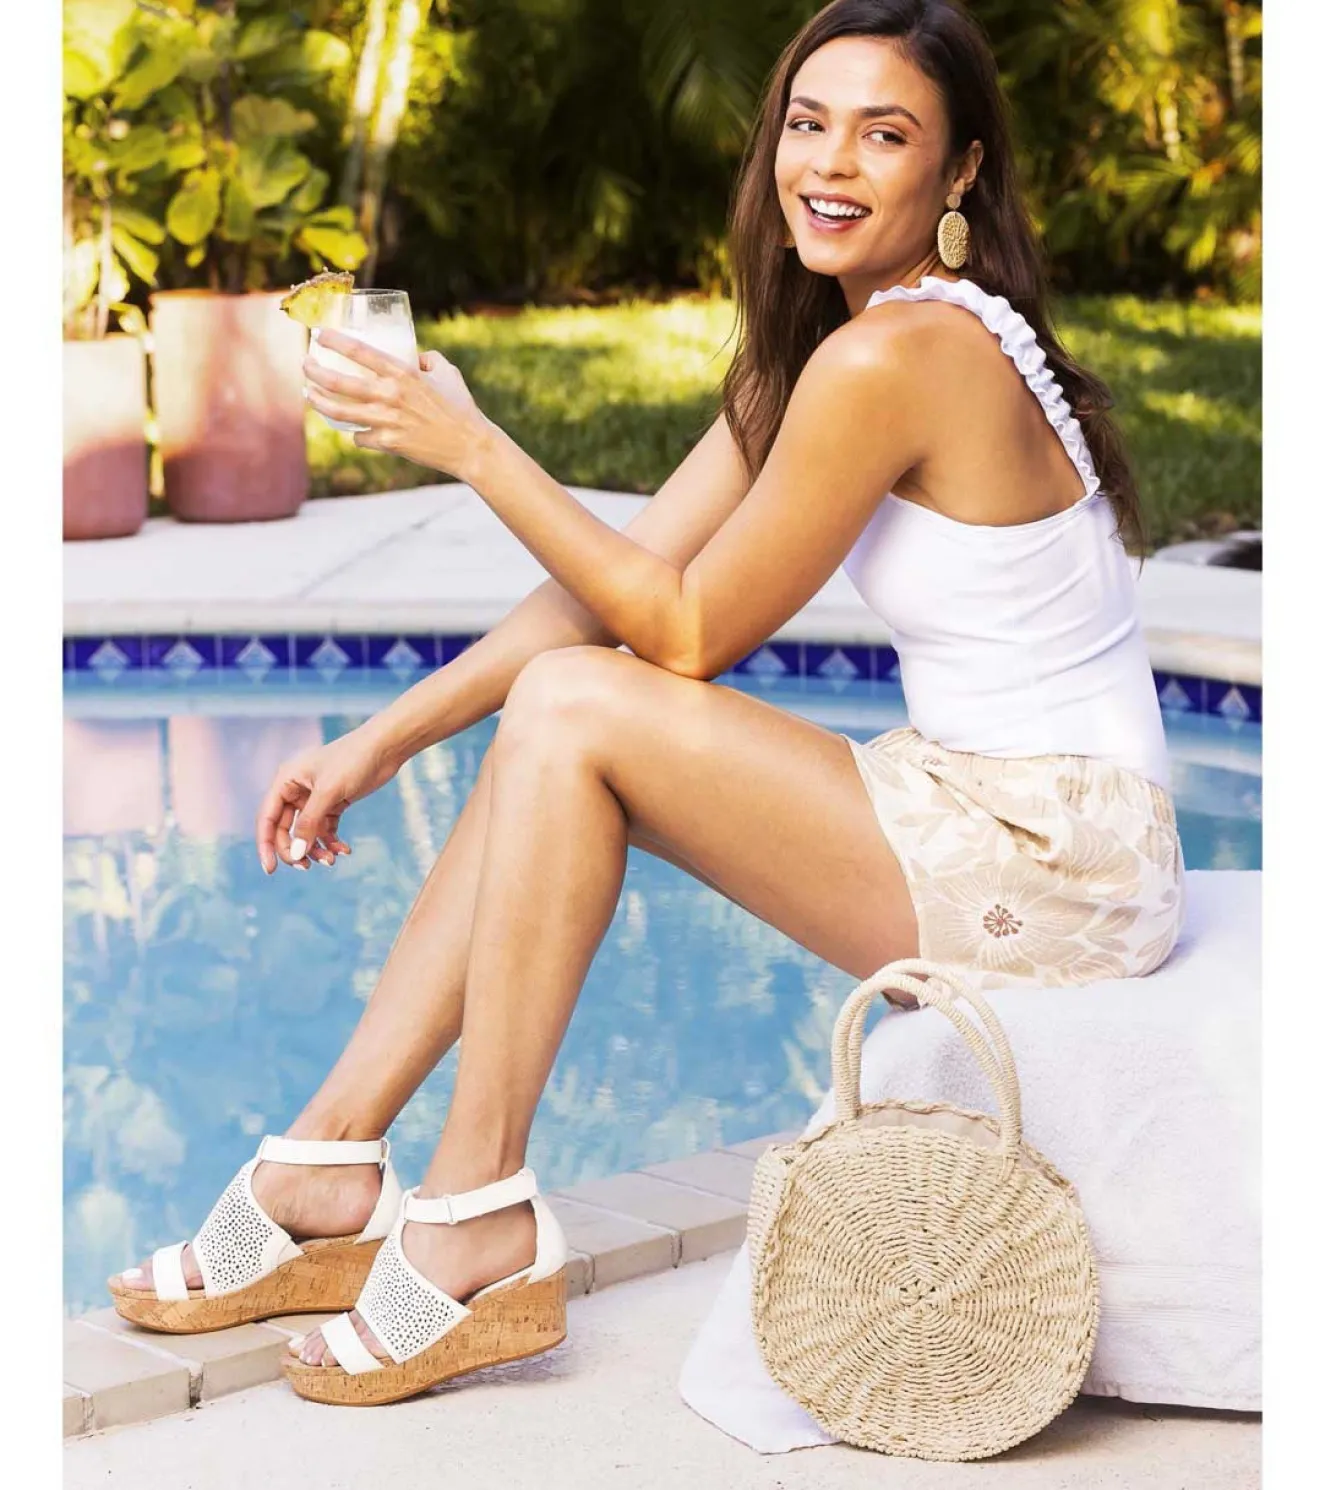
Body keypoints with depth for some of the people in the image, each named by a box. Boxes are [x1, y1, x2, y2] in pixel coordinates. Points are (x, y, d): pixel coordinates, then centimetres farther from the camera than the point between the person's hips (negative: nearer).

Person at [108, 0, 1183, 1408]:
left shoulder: (891, 356, -19)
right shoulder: (809, 341, 11)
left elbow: (686, 632, -14)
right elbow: (625, 583, 10)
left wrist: (467, 443, -13)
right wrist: (381, 741, 6)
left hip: (1052, 868, -10)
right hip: (989, 821, 10)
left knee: (573, 711, -15)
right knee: (556, 717, 5)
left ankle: (479, 1229, -10)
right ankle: (328, 1165, 6)